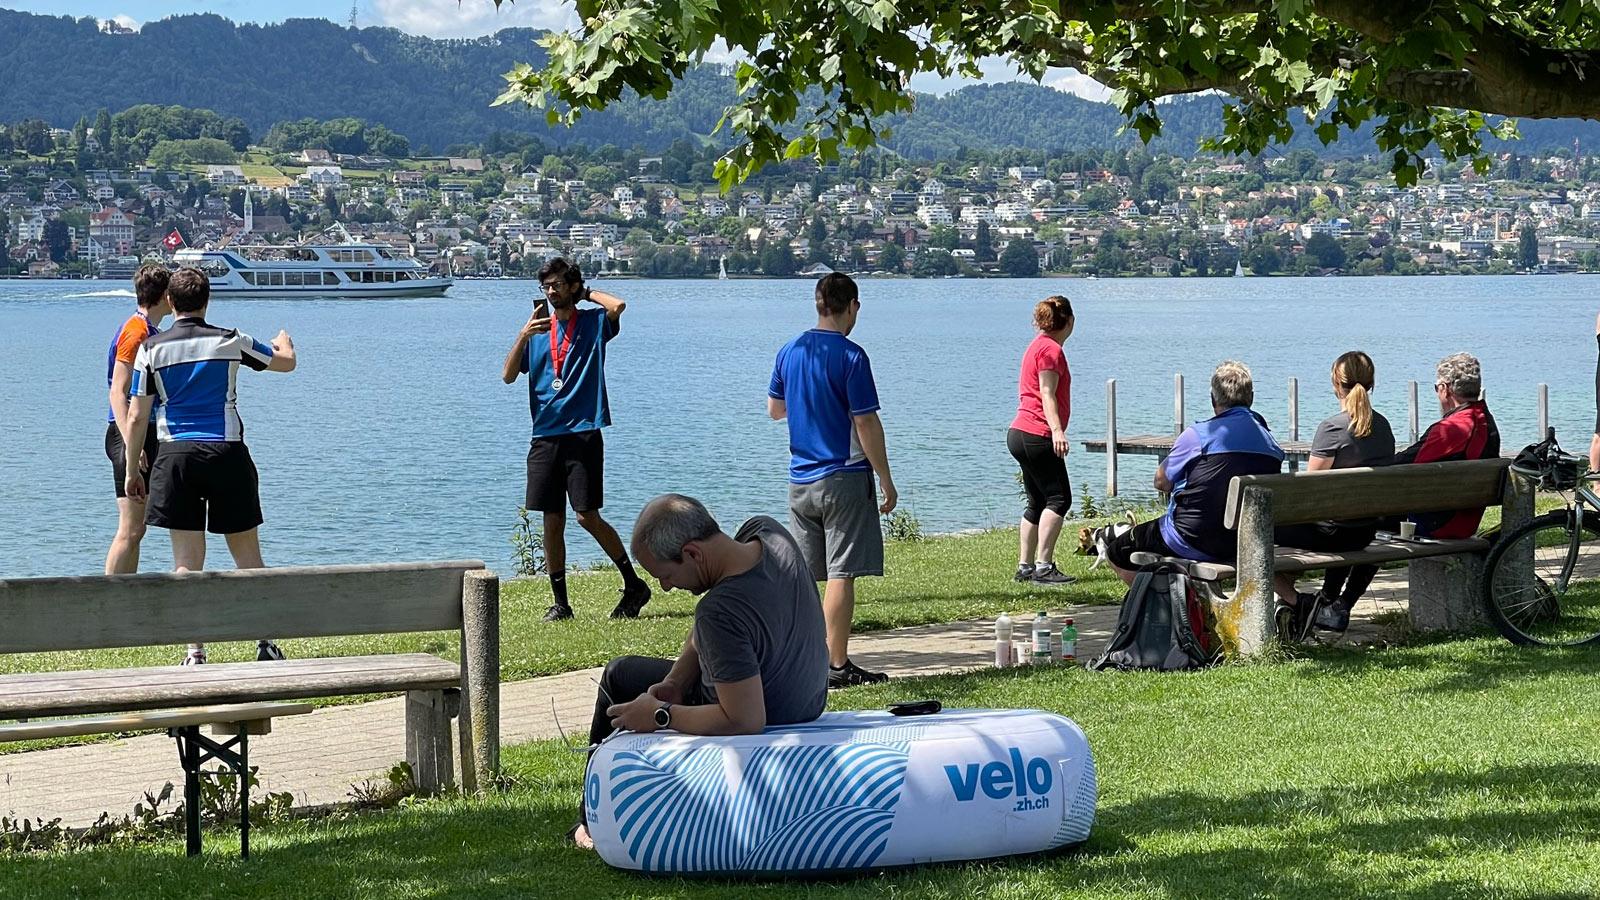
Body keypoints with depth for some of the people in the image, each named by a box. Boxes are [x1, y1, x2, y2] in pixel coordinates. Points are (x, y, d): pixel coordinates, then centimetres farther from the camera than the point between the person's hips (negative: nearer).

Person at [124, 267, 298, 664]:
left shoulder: (152, 348, 1)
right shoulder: (231, 341, 1)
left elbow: (136, 418, 0)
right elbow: (286, 361, 18)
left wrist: (132, 471, 9)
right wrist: (284, 341, 42)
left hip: (176, 456, 0)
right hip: (227, 453, 0)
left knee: (187, 561, 1)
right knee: (247, 554, 9)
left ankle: (195, 653, -4)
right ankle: (266, 641, 9)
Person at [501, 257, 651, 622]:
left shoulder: (593, 323, 3)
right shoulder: (539, 328, 13)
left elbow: (618, 306, -19)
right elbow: (509, 375, 5)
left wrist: (586, 292, -1)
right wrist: (523, 336, -10)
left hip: (584, 434, -4)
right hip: (545, 437, 4)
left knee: (587, 516, -9)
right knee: (552, 521, 3)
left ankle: (633, 584, 6)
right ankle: (559, 602, 11)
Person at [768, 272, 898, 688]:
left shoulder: (790, 352, 6)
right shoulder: (850, 356, -13)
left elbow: (774, 409, 19)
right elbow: (866, 424, -14)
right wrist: (886, 481, -7)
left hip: (800, 479, 6)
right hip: (844, 479, -6)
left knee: (801, 575, 12)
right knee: (841, 574, -3)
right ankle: (837, 666, -3)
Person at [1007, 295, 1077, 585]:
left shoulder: (1037, 346, 21)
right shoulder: (1051, 349, -10)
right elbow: (1047, 394, -20)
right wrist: (1057, 430, -30)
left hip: (1020, 432, 10)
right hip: (1038, 435, -10)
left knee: (1038, 502, 12)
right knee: (1059, 499, -10)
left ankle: (1024, 567, 11)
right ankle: (1044, 567, -16)